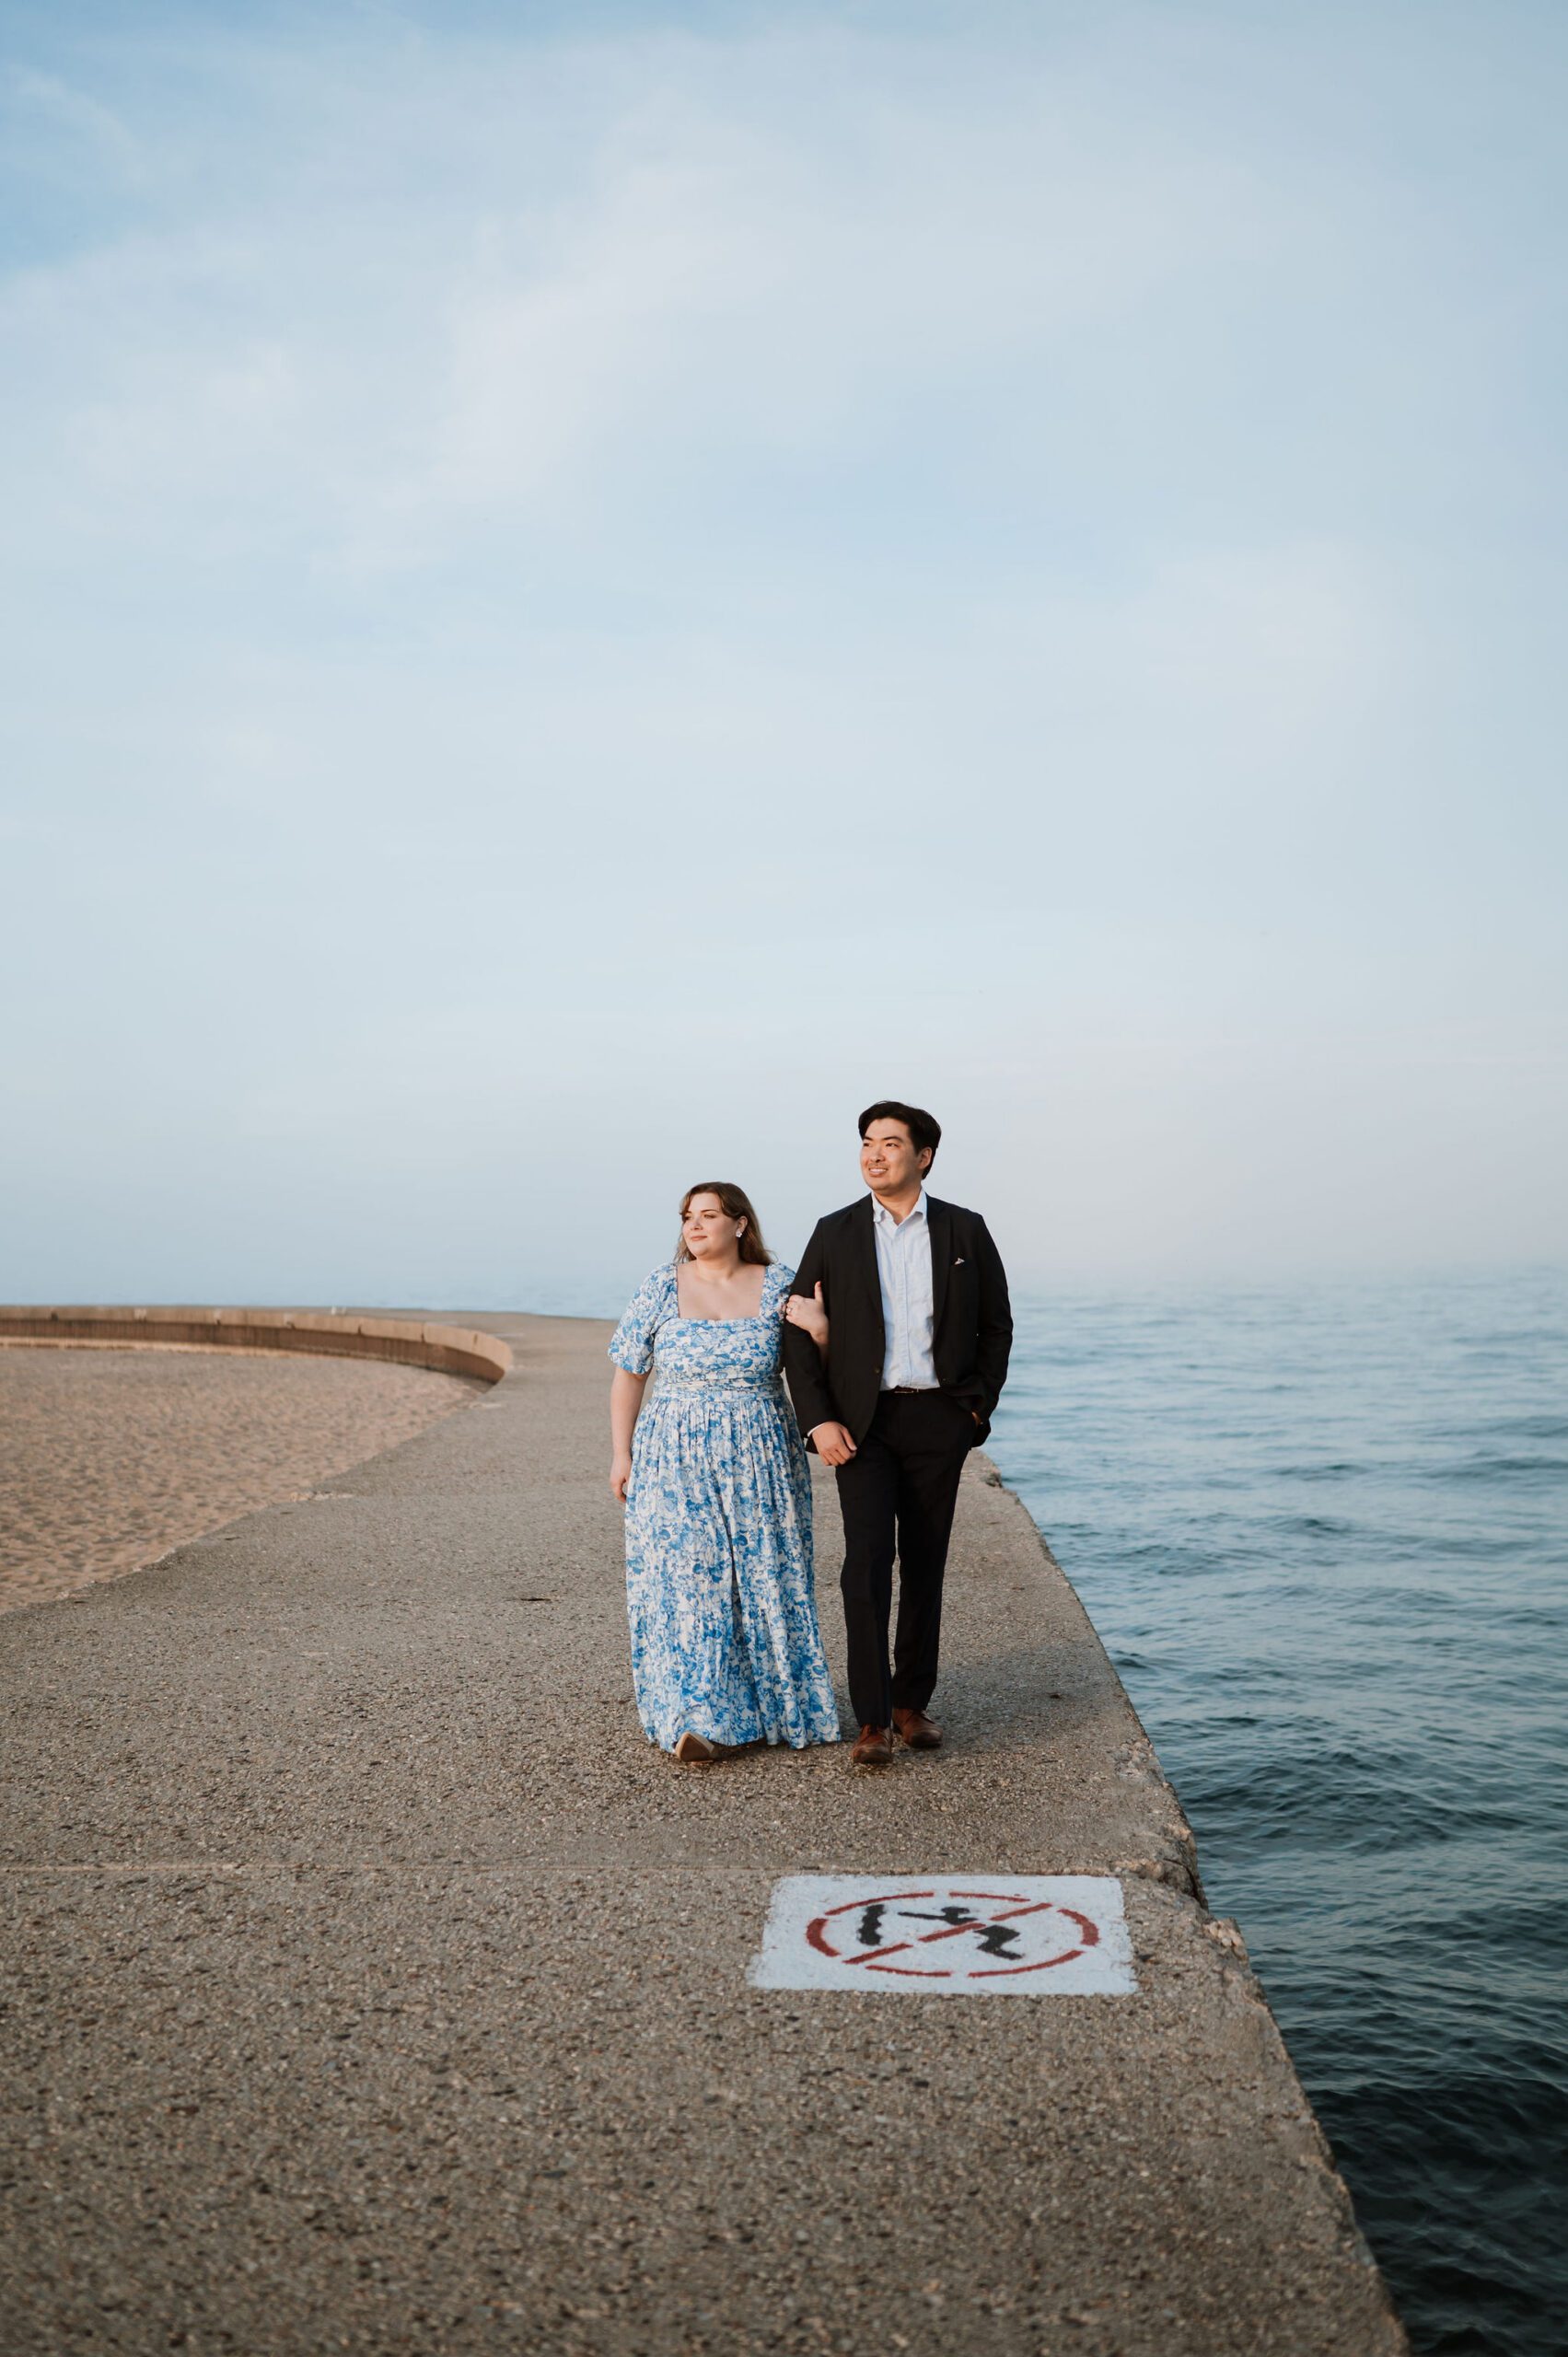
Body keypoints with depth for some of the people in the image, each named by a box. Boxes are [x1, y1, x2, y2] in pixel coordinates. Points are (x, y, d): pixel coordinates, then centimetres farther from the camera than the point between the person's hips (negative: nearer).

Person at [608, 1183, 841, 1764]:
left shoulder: (779, 1285, 1)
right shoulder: (660, 1288, 1)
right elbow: (628, 1375, 6)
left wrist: (820, 1329, -15)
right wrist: (620, 1454, 2)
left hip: (760, 1461, 1)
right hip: (676, 1464, -1)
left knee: (764, 1580, 6)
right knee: (686, 1582, -5)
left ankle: (773, 1708, 21)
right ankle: (696, 1721, -1)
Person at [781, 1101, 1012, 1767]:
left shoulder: (965, 1231, 4)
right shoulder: (835, 1233, 3)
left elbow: (996, 1326, 11)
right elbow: (798, 1330, 2)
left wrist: (978, 1407, 2)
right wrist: (818, 1419, -7)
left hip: (939, 1419, 1)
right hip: (863, 1422, -1)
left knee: (925, 1565, 8)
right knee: (866, 1563, -8)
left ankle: (912, 1703, 21)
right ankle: (872, 1719, -2)